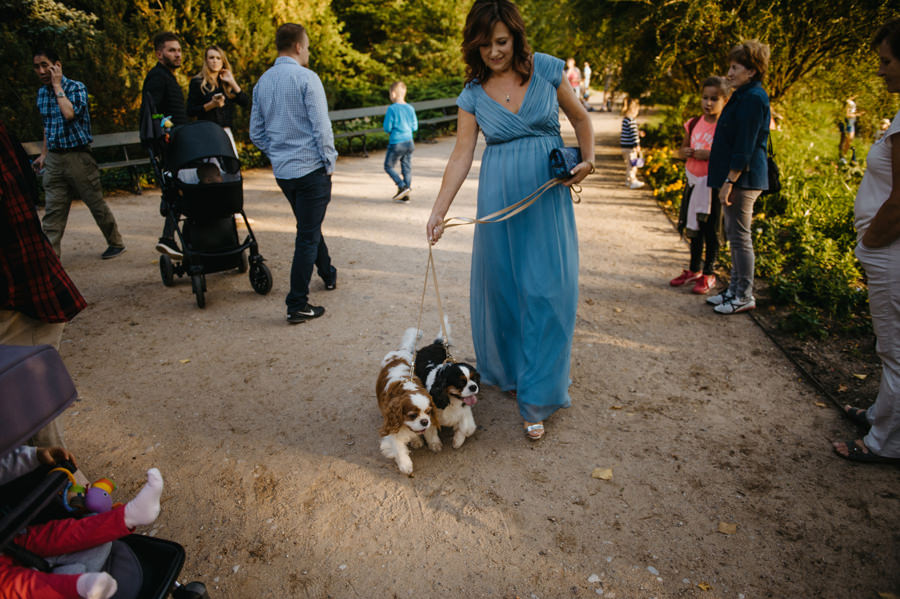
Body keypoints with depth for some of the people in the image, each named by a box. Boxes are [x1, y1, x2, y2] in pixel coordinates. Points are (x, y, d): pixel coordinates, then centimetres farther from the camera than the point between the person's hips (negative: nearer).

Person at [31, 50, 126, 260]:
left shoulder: (76, 87, -6)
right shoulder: (42, 92, 13)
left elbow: (70, 113, -25)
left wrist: (58, 86, -15)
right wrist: (44, 154, 23)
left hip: (78, 155, -5)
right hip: (53, 159, 5)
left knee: (96, 203, 4)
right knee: (52, 210, 0)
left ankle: (116, 243, 21)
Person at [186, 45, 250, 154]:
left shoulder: (226, 84, 17)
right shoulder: (197, 82, 5)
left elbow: (246, 103, 5)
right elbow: (190, 111, -1)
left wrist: (232, 83, 0)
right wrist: (211, 105, -14)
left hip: (226, 132, 4)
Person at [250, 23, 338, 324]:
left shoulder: (262, 82, 10)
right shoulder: (306, 78, -11)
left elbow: (256, 134, 13)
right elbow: (321, 127, -16)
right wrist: (329, 163, -6)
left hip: (282, 171, 7)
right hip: (311, 168, -7)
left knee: (310, 226, 24)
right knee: (307, 236, -3)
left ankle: (328, 274, 43)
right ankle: (297, 305, -1)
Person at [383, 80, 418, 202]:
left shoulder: (392, 109, -12)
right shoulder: (410, 108, 3)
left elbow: (387, 128, -12)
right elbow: (415, 127, 7)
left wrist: (390, 131, 9)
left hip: (396, 143, -6)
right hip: (409, 142, 6)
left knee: (388, 166, 8)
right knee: (407, 168, 10)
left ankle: (402, 186, -7)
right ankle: (405, 195, 13)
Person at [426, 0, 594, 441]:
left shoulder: (546, 69, 0)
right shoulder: (473, 94, 2)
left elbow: (580, 118, 12)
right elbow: (461, 156, -3)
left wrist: (587, 161, -4)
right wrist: (438, 211, -12)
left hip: (547, 196, -1)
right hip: (499, 198, 1)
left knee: (548, 289, -4)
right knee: (500, 283, 7)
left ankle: (536, 399, 7)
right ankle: (506, 370, 32)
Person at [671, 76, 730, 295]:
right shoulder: (694, 124, 7)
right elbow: (681, 149, 17)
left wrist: (710, 155, -24)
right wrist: (686, 152, -5)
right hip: (694, 181, 6)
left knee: (710, 230, 1)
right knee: (694, 228, 15)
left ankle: (708, 275, 13)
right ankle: (694, 270, 29)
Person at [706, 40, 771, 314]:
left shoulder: (753, 98, -14)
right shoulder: (743, 96, 17)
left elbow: (745, 146, -20)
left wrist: (730, 181, -21)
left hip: (743, 179, -11)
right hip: (735, 178, 11)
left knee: (740, 236, -4)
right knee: (734, 235, 14)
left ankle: (745, 296, 5)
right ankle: (735, 289, 24)